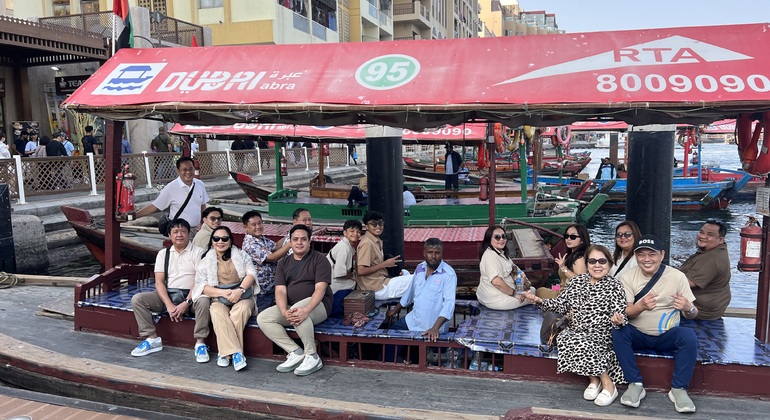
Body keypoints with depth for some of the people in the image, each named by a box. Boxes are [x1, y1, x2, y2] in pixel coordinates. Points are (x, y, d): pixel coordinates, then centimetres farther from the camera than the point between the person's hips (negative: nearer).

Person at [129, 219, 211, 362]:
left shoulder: (198, 252, 1)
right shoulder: (163, 253, 11)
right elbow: (159, 281, 2)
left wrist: (186, 303, -22)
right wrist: (169, 305, -15)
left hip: (190, 295, -4)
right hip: (168, 294, 4)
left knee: (203, 301, -36)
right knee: (137, 299, -15)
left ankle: (200, 343, -24)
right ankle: (153, 339, -8)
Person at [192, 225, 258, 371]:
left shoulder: (241, 255, 15)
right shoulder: (206, 261, 13)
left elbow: (251, 273, 0)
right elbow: (201, 286, 1)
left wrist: (240, 290, -20)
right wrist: (223, 293, -16)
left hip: (242, 296, 0)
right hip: (218, 298, 0)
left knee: (241, 310, -35)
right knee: (218, 313, -34)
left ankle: (225, 352, -31)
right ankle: (236, 353, -39)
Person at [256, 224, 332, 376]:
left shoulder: (319, 259, -2)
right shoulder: (283, 263, 12)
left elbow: (320, 288, -15)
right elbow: (280, 291, -1)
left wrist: (306, 310, -33)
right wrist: (284, 312, -23)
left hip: (317, 304, -6)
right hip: (290, 306, 6)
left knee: (300, 312, -38)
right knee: (262, 318, -15)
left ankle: (312, 357, -21)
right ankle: (296, 352, -13)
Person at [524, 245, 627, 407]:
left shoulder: (614, 285, -1)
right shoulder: (577, 281, 10)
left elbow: (620, 316, -9)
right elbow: (561, 304, 13)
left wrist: (617, 320, -34)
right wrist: (540, 301, -3)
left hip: (602, 334, -4)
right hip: (575, 331, 4)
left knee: (581, 343, -33)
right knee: (565, 338, -29)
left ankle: (608, 385, -14)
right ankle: (594, 380, -11)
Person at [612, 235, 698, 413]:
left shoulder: (677, 276, -8)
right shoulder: (627, 277, -8)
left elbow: (692, 314, -4)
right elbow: (624, 313, -13)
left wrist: (687, 308, -31)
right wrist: (641, 306, -36)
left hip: (667, 335, 0)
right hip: (638, 335, 0)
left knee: (689, 336, -30)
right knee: (618, 332, -30)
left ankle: (678, 389, -14)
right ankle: (636, 384, -17)